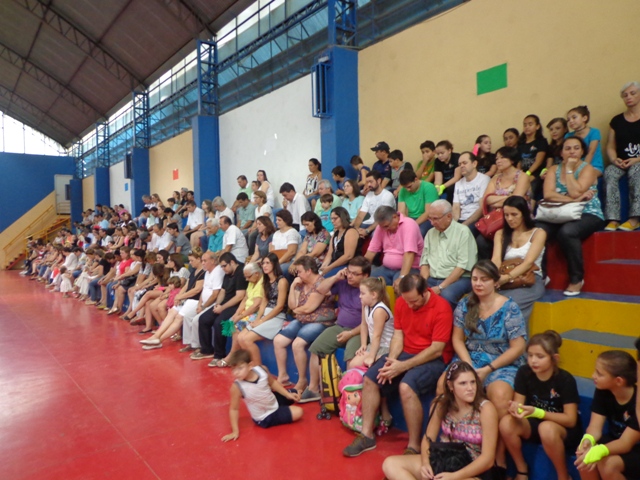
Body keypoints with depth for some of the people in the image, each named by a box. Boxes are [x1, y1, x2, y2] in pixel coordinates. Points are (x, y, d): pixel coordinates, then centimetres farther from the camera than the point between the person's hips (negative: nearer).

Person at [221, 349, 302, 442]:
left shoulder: (262, 370, -21)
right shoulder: (237, 387, -32)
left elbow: (272, 382, 0)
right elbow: (234, 409, -20)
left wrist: (288, 394, -1)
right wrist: (235, 431, -20)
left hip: (274, 401, 5)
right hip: (265, 418, -5)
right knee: (298, 412, -11)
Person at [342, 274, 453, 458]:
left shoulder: (441, 308, -19)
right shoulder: (401, 303, 1)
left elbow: (437, 349, -20)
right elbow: (398, 334, 4)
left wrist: (403, 366, -23)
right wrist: (391, 360, -15)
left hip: (433, 359, -7)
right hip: (406, 353, 7)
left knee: (406, 386, -33)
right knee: (369, 379, -7)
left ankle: (414, 447, -18)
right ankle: (367, 435, 6)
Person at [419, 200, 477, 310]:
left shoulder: (463, 232, -4)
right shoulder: (430, 233, 15)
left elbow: (462, 266, -11)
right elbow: (424, 262, 13)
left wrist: (440, 287, -16)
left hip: (458, 279, -4)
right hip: (432, 279, 5)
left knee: (446, 295, -36)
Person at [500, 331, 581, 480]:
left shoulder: (565, 379, -20)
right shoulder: (524, 373, -10)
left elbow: (571, 420, -20)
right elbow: (519, 403, -6)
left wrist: (537, 412, -33)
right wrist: (515, 408, -32)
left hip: (565, 430, -4)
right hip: (535, 424, 4)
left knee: (546, 428, -38)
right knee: (506, 423, -26)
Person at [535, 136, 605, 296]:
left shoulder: (587, 169, 0)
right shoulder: (554, 169, 10)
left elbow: (575, 193, -17)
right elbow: (548, 194, -8)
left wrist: (569, 169, -8)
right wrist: (574, 199, -18)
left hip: (588, 215, -3)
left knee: (567, 231, -37)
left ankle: (577, 278, -18)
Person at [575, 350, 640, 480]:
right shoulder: (603, 391, -11)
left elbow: (626, 443, -30)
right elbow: (595, 427, -16)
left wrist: (599, 451, -51)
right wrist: (588, 440, -42)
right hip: (615, 442, 5)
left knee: (607, 464, -32)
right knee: (583, 455, -24)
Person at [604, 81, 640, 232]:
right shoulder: (616, 121, 16)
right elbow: (610, 147, 12)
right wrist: (615, 159, -9)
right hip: (621, 163, 3)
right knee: (609, 173, -30)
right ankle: (613, 219, -39)